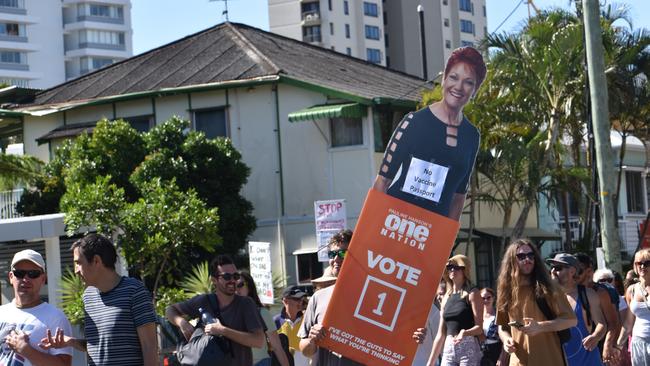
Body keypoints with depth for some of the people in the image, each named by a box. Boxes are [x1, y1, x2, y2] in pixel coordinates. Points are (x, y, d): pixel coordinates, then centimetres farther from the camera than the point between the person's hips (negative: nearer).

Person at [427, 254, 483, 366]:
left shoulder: (472, 294, -1)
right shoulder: (446, 297, 16)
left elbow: (479, 327, -8)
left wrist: (464, 333, -30)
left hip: (468, 347, -6)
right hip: (448, 348, 6)